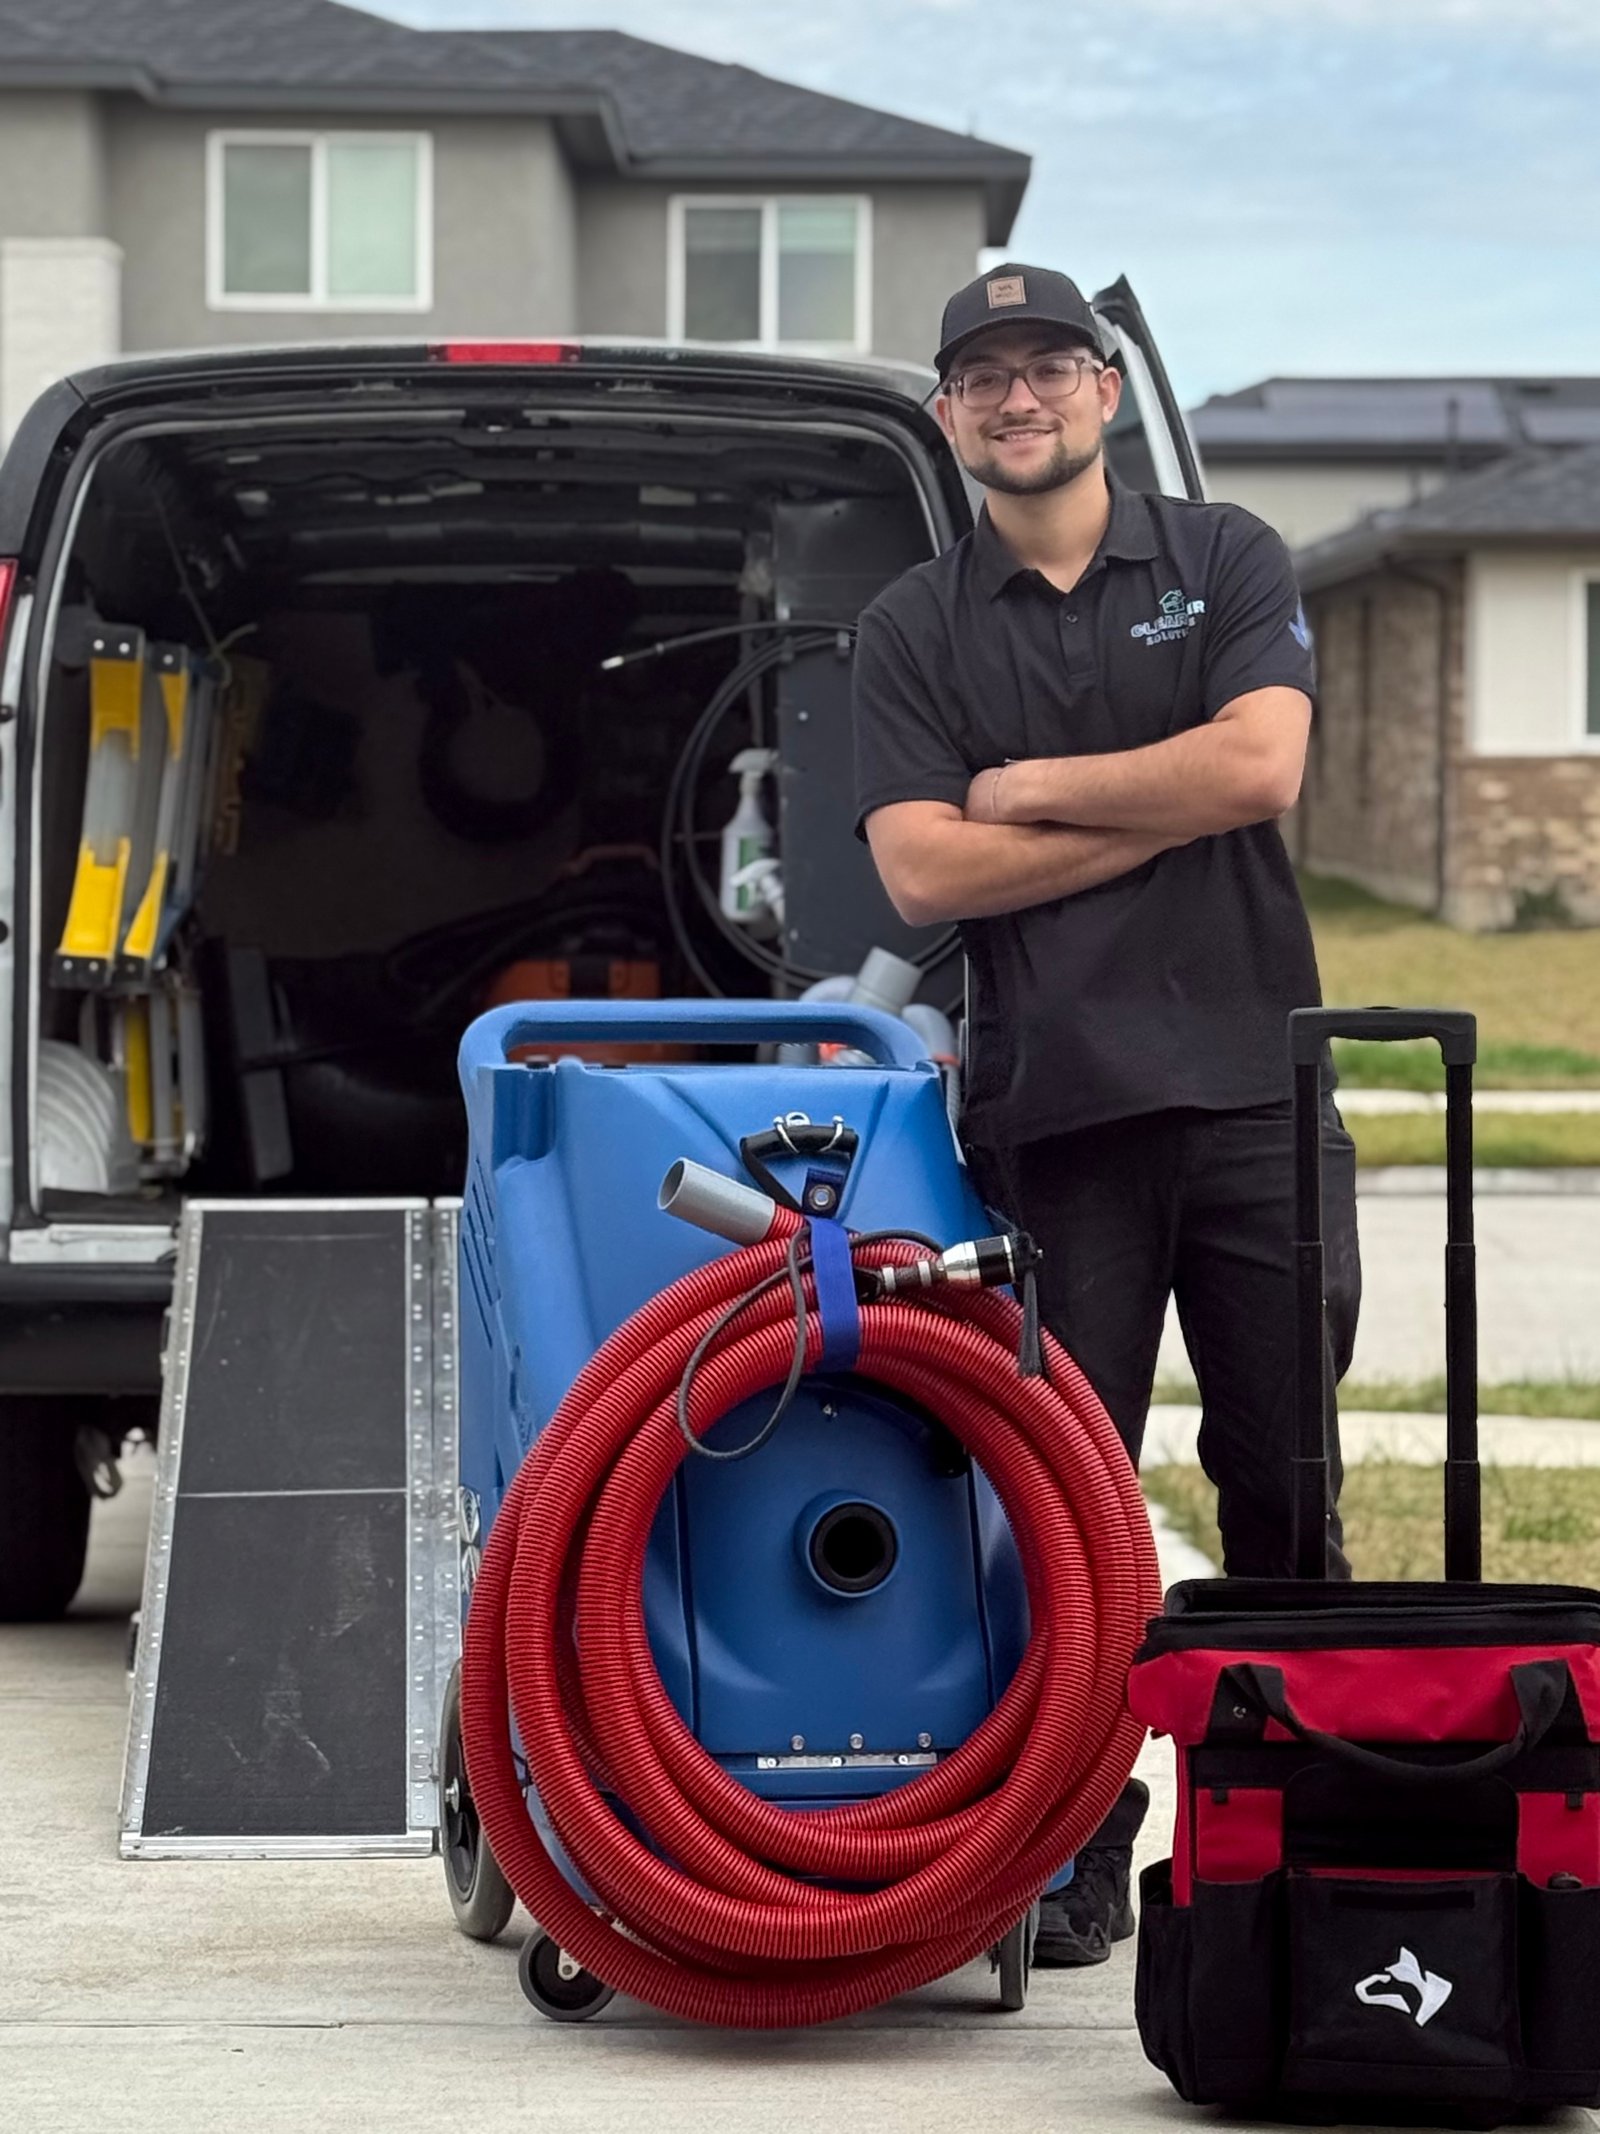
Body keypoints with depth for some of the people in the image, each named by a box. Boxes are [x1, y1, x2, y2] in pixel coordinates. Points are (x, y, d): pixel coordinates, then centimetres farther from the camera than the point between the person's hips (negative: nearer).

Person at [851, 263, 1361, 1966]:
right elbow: (922, 870, -4)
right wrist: (1163, 813, -6)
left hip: (1251, 1079, 0)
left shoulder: (1225, 562, 9)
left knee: (1284, 1482, 3)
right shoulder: (913, 631, 9)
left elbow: (1262, 762, -8)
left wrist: (1035, 787, -3)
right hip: (1051, 1106, 0)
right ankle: (1080, 1857, 6)